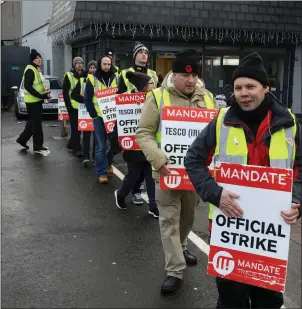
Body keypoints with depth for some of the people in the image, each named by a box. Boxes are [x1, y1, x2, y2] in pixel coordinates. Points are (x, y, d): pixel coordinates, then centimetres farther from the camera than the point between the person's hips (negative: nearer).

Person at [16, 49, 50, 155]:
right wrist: (41, 96, -26)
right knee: (36, 123, -4)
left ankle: (22, 139, 32)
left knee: (33, 122, 19)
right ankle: (38, 146, 3)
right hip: (33, 101, -10)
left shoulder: (35, 69, 16)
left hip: (36, 100, 10)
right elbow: (28, 86, -24)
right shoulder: (30, 70, -16)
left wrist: (44, 93, 6)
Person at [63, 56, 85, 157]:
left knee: (79, 127, 11)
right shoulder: (68, 75, -2)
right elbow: (65, 92, -5)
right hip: (73, 106, -5)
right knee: (75, 127, -4)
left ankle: (72, 145, 26)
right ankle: (77, 148, 0)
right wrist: (68, 104, -12)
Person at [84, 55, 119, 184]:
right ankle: (102, 172, 6)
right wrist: (93, 115, -8)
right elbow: (87, 99, -1)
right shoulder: (92, 78, -1)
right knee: (101, 145, -2)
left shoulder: (116, 77, 8)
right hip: (99, 116, -3)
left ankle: (108, 161, 35)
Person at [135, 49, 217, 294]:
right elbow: (144, 133, -11)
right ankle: (175, 271, 9)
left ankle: (181, 246, 48)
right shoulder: (158, 97, -9)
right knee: (169, 219, 1)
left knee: (188, 215, 22)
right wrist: (159, 159, -26)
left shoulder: (207, 98, 4)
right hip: (168, 170, -4)